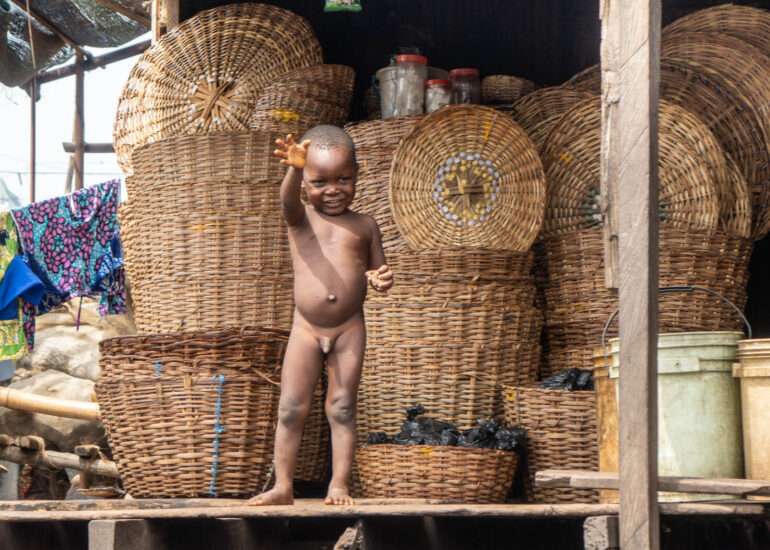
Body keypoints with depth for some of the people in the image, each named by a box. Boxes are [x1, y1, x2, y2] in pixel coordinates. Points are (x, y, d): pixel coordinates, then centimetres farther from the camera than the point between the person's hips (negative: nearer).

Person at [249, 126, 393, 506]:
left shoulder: (364, 226, 6)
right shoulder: (301, 219, 1)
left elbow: (377, 269, 17)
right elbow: (288, 199, -23)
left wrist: (382, 279, -9)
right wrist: (295, 169, -45)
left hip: (349, 329, 0)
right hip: (306, 329, 0)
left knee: (342, 408, 3)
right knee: (291, 408, 1)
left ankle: (339, 485, 7)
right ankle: (283, 486, 6)